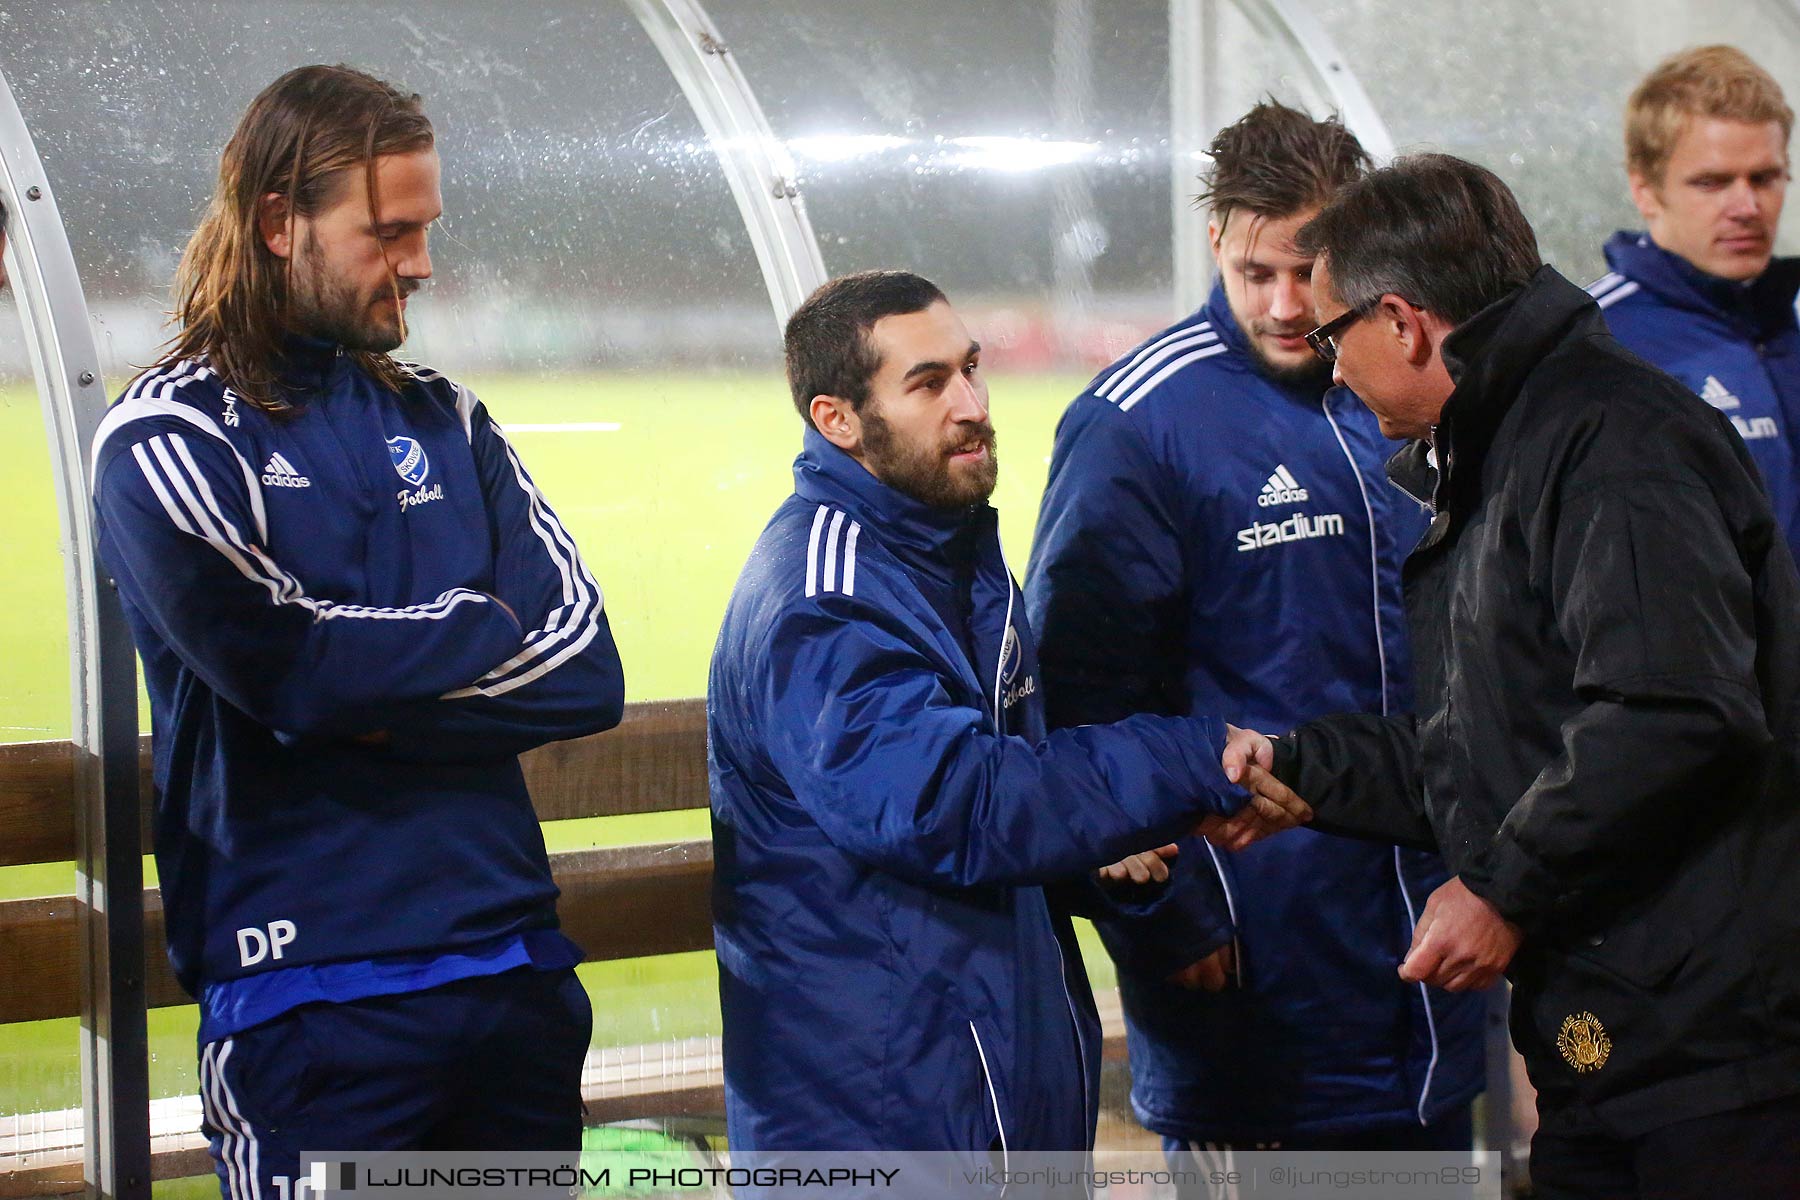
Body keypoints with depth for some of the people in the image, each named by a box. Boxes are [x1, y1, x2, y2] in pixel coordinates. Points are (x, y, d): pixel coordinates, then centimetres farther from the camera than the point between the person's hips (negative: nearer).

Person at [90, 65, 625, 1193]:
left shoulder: (445, 421, 13)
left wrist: (385, 706, -10)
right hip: (315, 997, -5)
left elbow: (590, 672, 3)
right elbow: (294, 668, -16)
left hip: (518, 963, 5)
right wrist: (483, 627, -2)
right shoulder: (167, 440, -3)